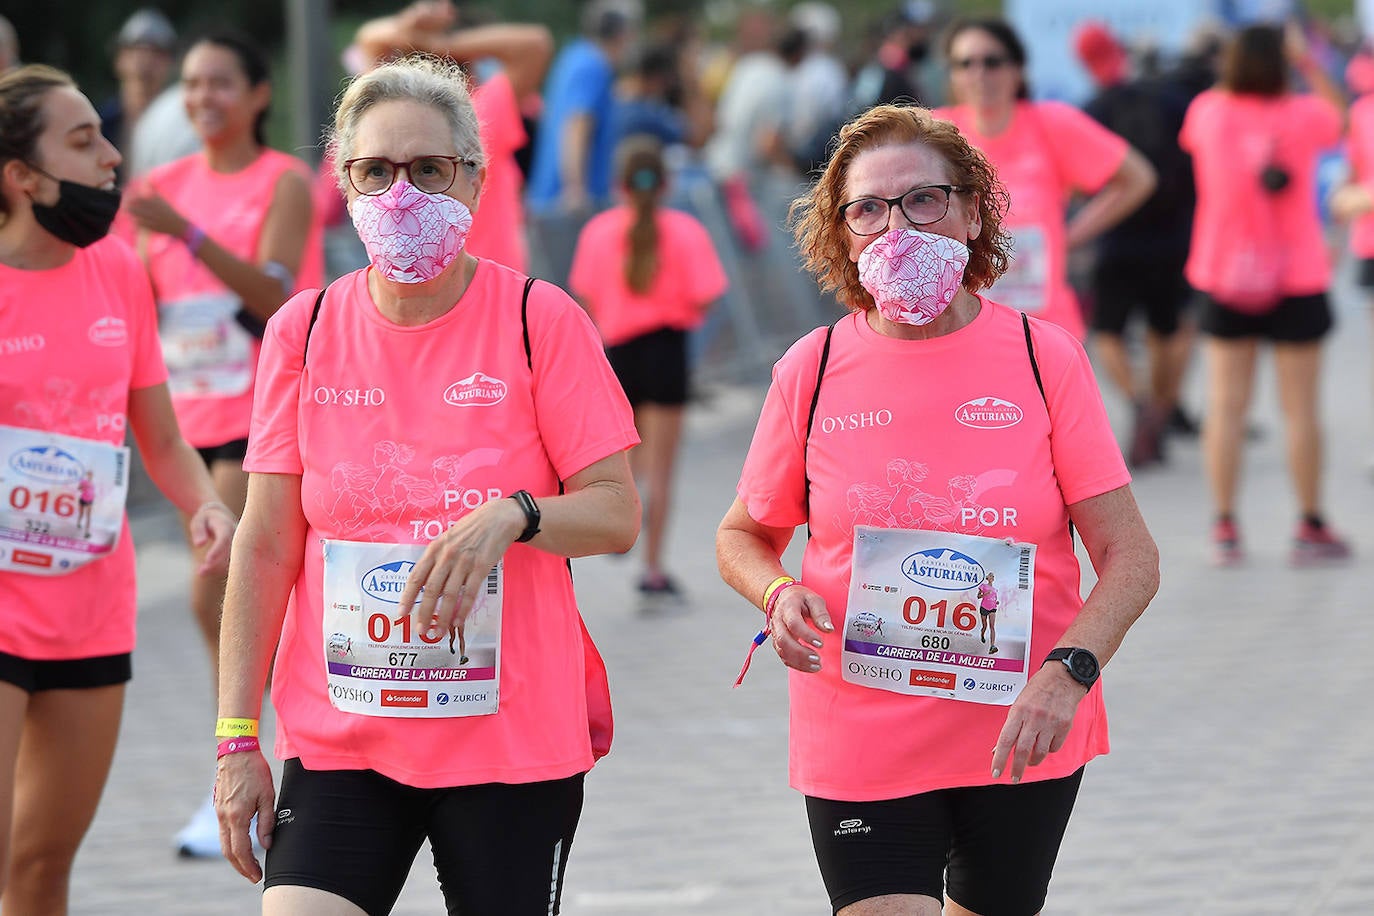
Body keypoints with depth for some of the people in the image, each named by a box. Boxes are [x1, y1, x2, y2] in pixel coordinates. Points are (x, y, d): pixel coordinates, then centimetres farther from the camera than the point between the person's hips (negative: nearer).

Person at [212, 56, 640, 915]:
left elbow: (618, 513, -4)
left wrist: (511, 516, -25)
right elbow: (267, 546, 5)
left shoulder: (541, 319, -3)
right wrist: (237, 737, 1)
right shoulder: (304, 330, 4)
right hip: (339, 738, 1)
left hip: (517, 741, -1)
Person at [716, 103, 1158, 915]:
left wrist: (1069, 671, -22)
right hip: (860, 745, -1)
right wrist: (777, 594, -11)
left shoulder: (1045, 357, -3)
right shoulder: (812, 369, -1)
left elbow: (1131, 556, -5)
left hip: (1024, 739, 1)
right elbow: (744, 535, 12)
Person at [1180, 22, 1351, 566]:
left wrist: (1235, 70, 20)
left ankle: (1225, 529, 1)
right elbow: (1340, 113, 14)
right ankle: (1311, 528, 8)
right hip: (1296, 281, -2)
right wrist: (1307, 62, 16)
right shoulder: (1301, 117, -9)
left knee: (1226, 404, 4)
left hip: (1226, 281, 2)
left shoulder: (1209, 112, -6)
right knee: (1300, 407, 4)